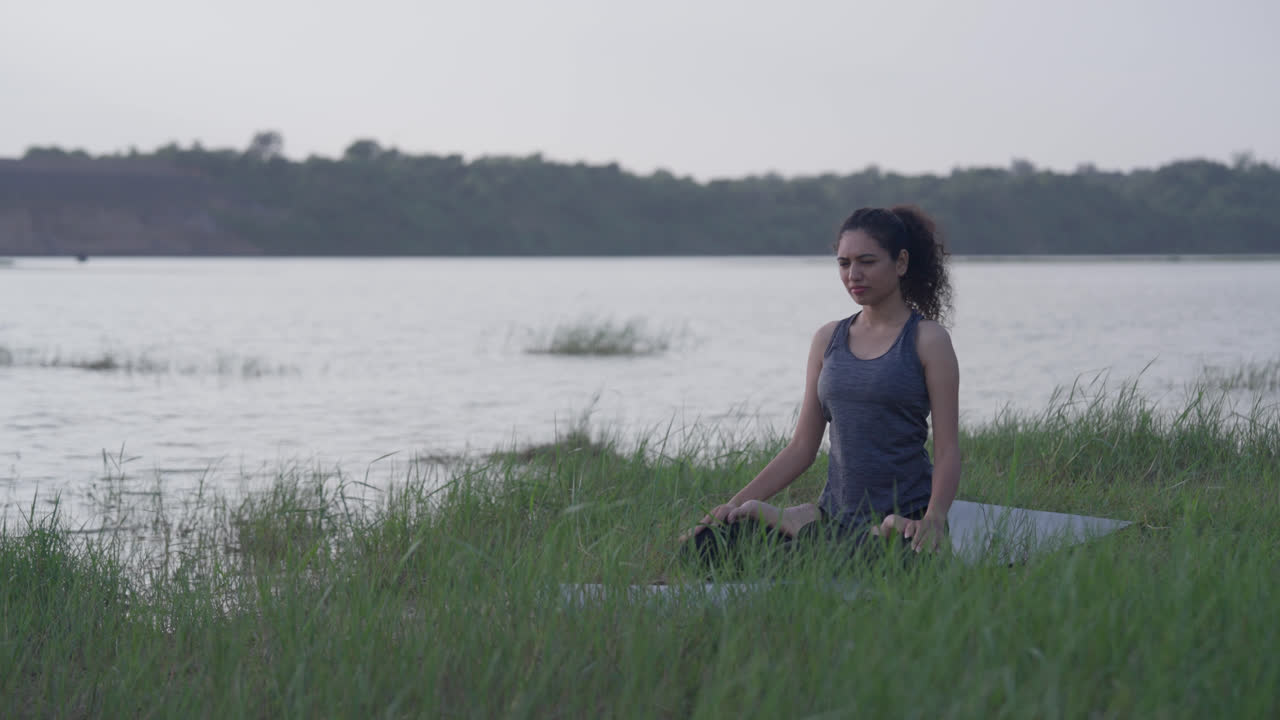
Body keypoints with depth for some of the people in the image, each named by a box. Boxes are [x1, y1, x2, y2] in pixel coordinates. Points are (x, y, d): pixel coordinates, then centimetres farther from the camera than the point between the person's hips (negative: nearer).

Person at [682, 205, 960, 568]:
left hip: (903, 522, -4)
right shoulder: (828, 340, 14)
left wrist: (933, 519, -24)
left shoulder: (927, 340, -1)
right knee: (707, 545, -20)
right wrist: (737, 504, 5)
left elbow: (948, 449, -6)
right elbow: (802, 447, 15)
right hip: (836, 518, 4)